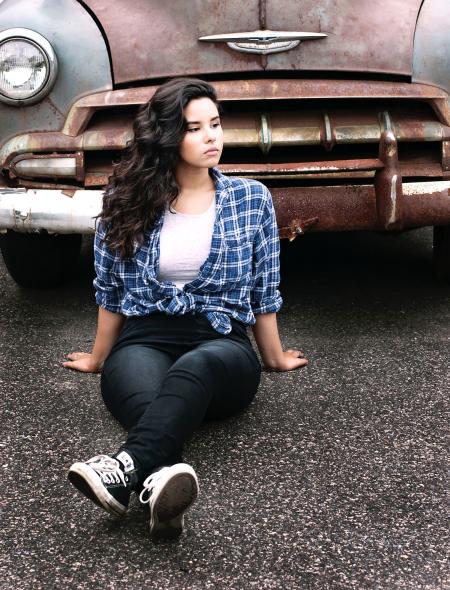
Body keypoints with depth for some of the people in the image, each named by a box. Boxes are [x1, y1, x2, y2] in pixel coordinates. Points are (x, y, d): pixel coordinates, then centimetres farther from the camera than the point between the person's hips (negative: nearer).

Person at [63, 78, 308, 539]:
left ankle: (128, 467, -66)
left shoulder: (252, 199, 9)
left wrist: (275, 358, 23)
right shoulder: (127, 203, 9)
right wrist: (98, 360, 27)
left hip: (222, 345, -1)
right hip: (144, 341, 1)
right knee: (146, 398, -39)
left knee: (195, 367, -41)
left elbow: (263, 292, 16)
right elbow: (110, 292, 19)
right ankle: (160, 482, -69)